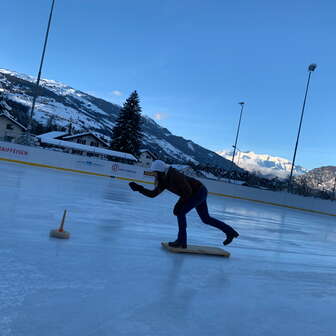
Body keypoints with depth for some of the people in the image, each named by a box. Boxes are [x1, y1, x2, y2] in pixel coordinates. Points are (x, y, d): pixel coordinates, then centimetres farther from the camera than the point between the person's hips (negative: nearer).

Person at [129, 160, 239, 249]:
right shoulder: (164, 180, 0)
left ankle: (182, 241, -6)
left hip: (199, 192, -10)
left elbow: (188, 191, -26)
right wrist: (139, 189, -7)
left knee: (180, 211, -14)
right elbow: (153, 194, 1)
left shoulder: (174, 176, -26)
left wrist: (179, 204, -25)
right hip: (199, 193, 10)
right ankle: (230, 231, 30)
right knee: (206, 219, 17)